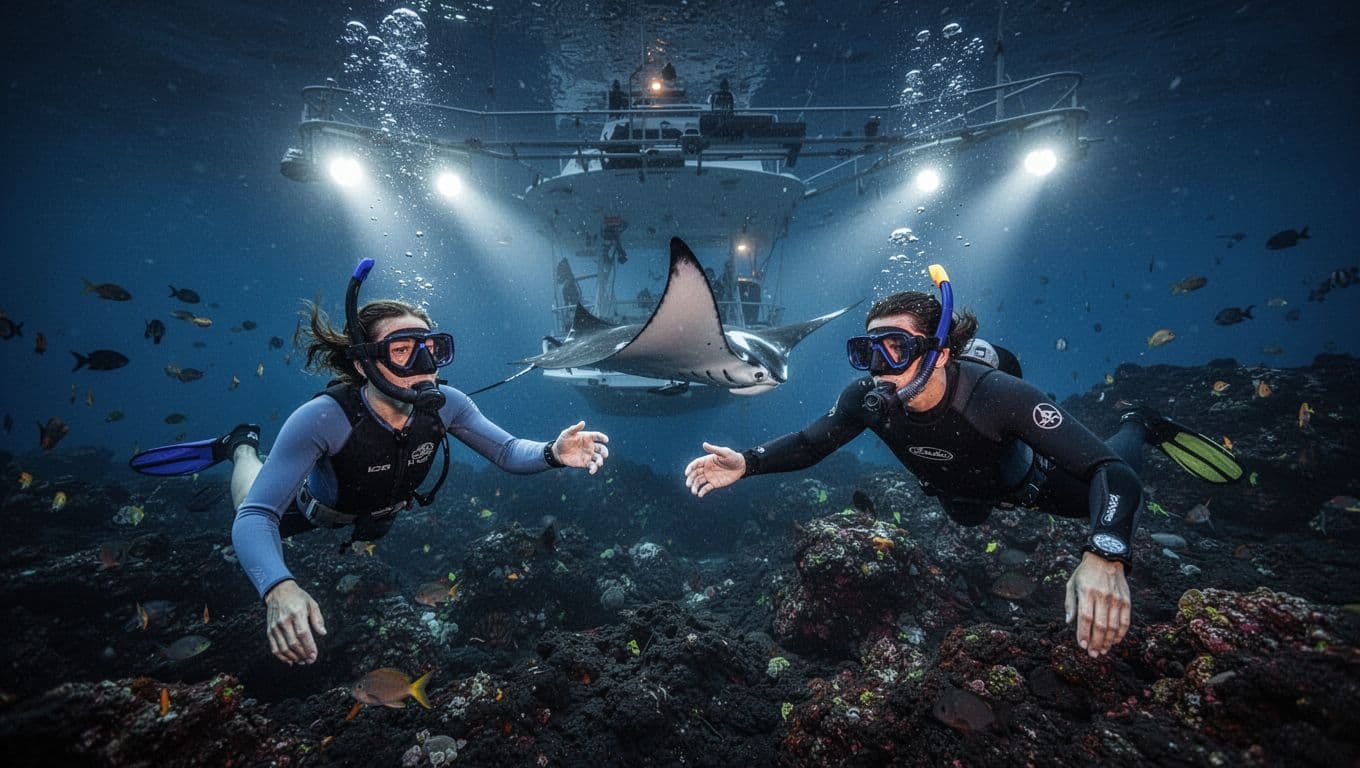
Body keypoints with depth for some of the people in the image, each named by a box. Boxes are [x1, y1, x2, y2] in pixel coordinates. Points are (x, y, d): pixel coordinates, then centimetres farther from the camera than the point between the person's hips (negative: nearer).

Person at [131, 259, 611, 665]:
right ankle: (243, 447, 44)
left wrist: (552, 454, -52)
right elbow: (256, 517, -45)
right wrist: (279, 588, -64)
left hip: (378, 512, 4)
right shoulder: (323, 418, -45)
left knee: (371, 535, 39)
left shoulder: (445, 406, -34)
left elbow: (507, 452, -30)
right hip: (315, 507, -3)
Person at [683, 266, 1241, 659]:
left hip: (1024, 478, -3)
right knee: (967, 524, 35)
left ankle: (1139, 427, 43)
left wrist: (1104, 558, -65)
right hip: (960, 492, 4)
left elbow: (1108, 472, -46)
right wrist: (746, 464, -42)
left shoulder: (998, 395, -47)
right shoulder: (866, 399, -36)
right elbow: (809, 443, -25)